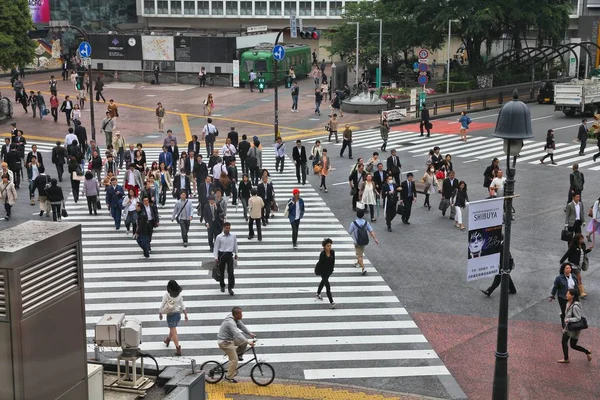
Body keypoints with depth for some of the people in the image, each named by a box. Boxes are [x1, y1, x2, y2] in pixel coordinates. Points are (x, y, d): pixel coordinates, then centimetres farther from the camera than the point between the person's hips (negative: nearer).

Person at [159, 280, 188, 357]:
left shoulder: (166, 296, -17)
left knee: (174, 332, 0)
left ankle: (178, 349, -5)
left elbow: (162, 306, -10)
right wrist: (186, 315, 5)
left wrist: (160, 314, 6)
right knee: (172, 328, 29)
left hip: (170, 315, -5)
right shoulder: (179, 295, -6)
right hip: (178, 314, 5)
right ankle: (168, 340, 54)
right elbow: (183, 306, -2)